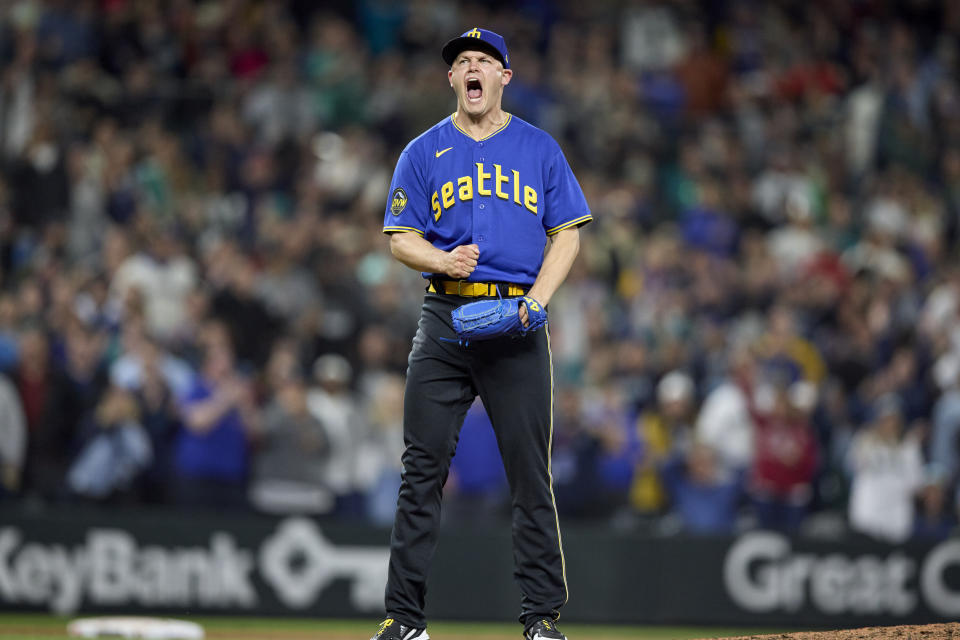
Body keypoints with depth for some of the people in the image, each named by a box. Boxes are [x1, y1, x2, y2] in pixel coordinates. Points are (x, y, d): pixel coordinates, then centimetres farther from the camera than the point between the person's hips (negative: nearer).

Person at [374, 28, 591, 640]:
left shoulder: (540, 149, 10)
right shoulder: (424, 153, 11)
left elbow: (567, 234, 8)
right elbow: (402, 238, 8)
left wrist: (537, 298, -7)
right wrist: (444, 261, -14)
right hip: (446, 317, 1)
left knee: (530, 470, -3)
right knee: (423, 468, -3)